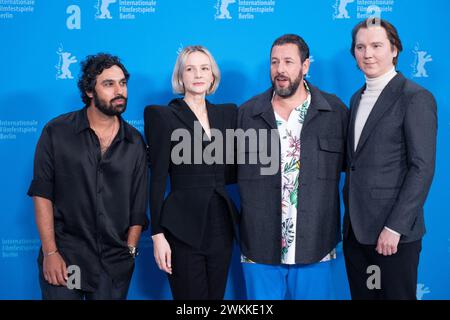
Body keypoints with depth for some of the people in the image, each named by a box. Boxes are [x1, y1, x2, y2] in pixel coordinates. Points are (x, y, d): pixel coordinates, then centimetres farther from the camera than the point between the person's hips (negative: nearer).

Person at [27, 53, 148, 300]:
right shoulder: (57, 132, -3)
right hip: (64, 256, -2)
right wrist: (50, 252, -9)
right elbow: (42, 194, -4)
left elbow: (138, 205, 6)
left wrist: (130, 252, 1)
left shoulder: (135, 142, 3)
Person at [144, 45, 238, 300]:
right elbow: (158, 179, -7)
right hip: (184, 228, -4)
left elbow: (231, 172, 12)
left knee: (216, 295, 14)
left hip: (221, 224, 5)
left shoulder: (228, 113, 10)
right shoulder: (162, 115, -4)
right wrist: (158, 235, -10)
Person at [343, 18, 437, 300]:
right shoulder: (357, 98, 14)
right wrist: (350, 217, 9)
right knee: (362, 295, 13)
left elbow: (422, 168, -14)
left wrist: (395, 227, -17)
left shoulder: (416, 98, -9)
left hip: (393, 233, -6)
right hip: (355, 230, 7)